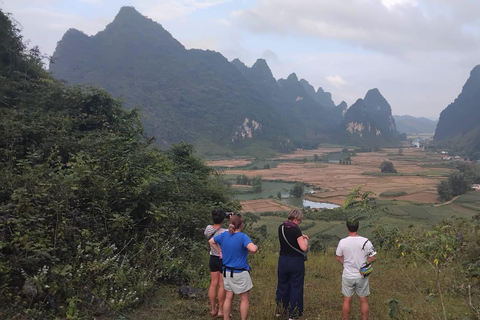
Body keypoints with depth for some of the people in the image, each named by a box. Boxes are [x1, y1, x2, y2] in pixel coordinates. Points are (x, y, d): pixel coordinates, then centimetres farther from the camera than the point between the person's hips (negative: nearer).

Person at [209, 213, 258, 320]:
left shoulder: (224, 235, -2)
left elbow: (211, 241, 13)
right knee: (244, 299, 12)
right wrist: (255, 247, -14)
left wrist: (220, 252, 14)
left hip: (227, 272, 6)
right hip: (240, 273, -6)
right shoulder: (242, 237, -21)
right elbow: (253, 249, -36)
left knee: (228, 298, 17)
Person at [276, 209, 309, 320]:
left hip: (282, 260, 6)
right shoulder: (296, 230, -19)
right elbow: (304, 248, -23)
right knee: (296, 287, 8)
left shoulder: (281, 228, 0)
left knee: (282, 285, 19)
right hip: (296, 262, -6)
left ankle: (280, 310, 33)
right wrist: (305, 240, -4)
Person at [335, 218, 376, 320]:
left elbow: (338, 258, -1)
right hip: (362, 276, 0)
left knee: (347, 300, 13)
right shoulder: (366, 242, -14)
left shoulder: (342, 242, -13)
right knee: (363, 300, 14)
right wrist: (363, 265, 9)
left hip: (347, 276, 0)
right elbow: (372, 258, -6)